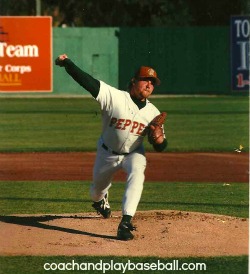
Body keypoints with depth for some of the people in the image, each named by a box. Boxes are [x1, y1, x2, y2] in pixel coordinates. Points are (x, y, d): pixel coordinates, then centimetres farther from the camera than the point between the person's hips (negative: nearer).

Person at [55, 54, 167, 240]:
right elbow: (87, 81, -32)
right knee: (97, 189, 18)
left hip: (134, 154, 0)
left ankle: (126, 222, -38)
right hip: (108, 153, 0)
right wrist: (67, 63, -42)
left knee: (137, 175, -32)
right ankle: (101, 201, 59)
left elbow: (160, 148, -8)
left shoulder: (153, 113, -12)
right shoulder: (114, 97, -22)